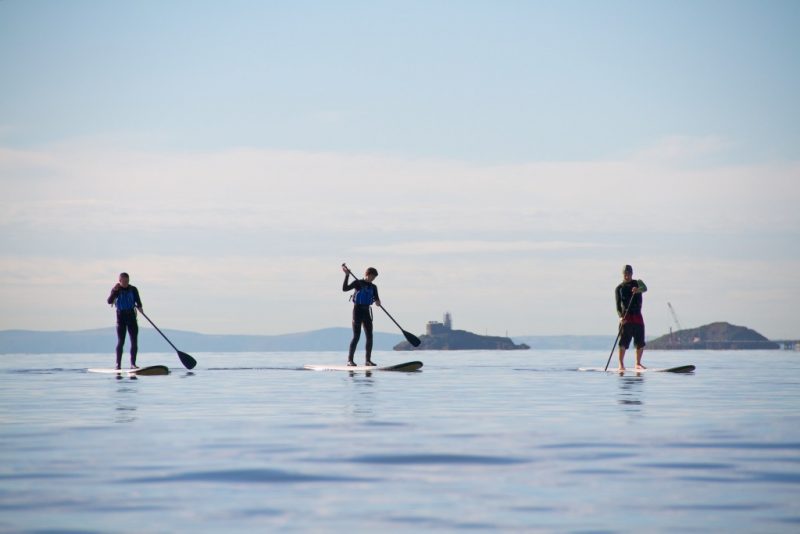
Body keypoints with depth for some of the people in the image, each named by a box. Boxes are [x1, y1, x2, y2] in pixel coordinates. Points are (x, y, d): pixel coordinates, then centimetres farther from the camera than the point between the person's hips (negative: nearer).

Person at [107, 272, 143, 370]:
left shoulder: (133, 289, 5)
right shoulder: (116, 290, 0)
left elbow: (138, 301, 3)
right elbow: (109, 301, -13)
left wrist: (139, 307, -18)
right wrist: (114, 291, -27)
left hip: (131, 315, 2)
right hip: (121, 316, -2)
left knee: (134, 341, -2)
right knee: (120, 341, -6)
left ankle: (133, 363, 3)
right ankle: (118, 364, -1)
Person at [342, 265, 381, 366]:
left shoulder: (373, 287, 12)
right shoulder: (358, 283, -4)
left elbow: (376, 298, 4)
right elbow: (345, 288, -14)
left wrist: (377, 301, -20)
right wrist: (347, 275, -21)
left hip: (367, 311, 6)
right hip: (358, 310, -6)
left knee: (369, 336, 3)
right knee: (356, 336, -9)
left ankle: (368, 360, 10)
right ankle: (350, 360, -5)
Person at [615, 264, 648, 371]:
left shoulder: (638, 283, 9)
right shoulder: (619, 288, 5)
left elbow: (644, 288, -15)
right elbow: (618, 305, -3)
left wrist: (638, 290, -39)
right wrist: (620, 317, -21)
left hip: (637, 316, 3)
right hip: (626, 317, -3)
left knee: (640, 343, 4)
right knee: (623, 342, -13)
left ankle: (638, 363, 17)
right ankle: (621, 364, -13)